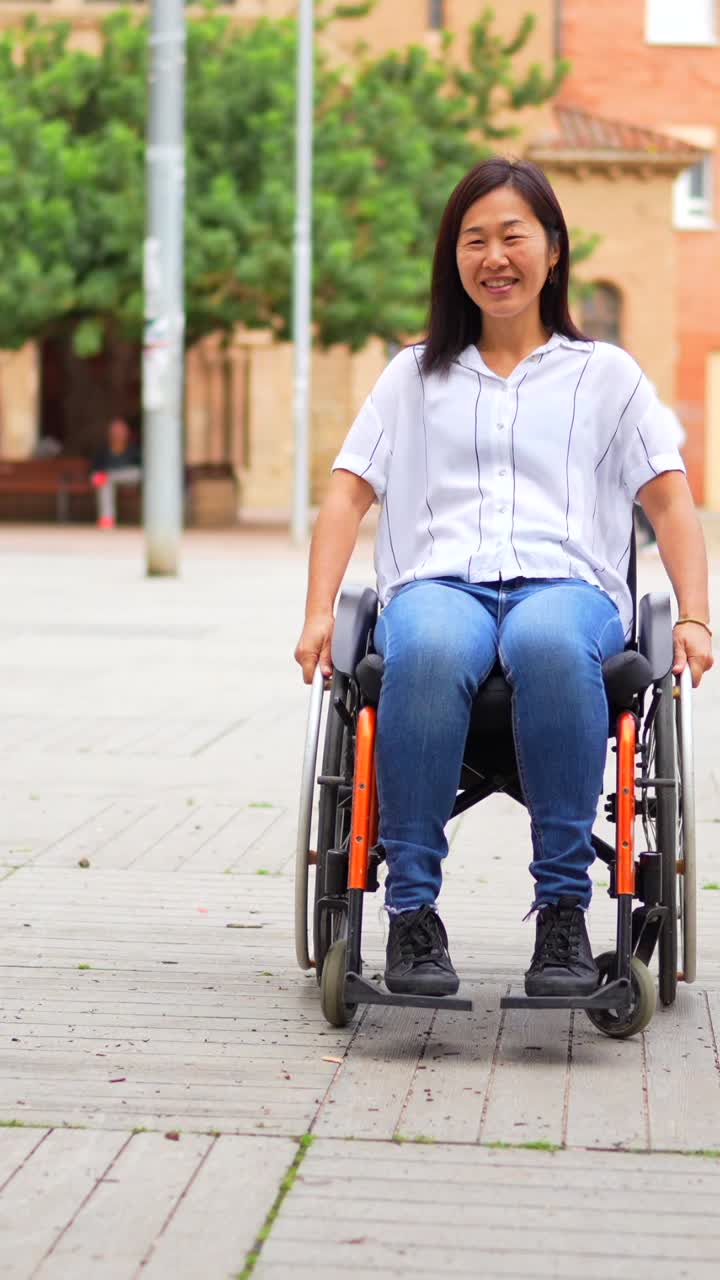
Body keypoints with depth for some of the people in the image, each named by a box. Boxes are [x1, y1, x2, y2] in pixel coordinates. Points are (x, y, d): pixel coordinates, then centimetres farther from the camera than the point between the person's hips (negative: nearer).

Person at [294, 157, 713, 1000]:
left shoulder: (605, 374, 24)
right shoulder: (415, 374, 27)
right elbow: (349, 494, 18)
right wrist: (318, 614, 2)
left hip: (566, 583, -1)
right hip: (438, 581, 1)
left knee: (548, 644, -41)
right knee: (428, 651, -40)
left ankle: (564, 908, -35)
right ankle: (412, 908, -34)